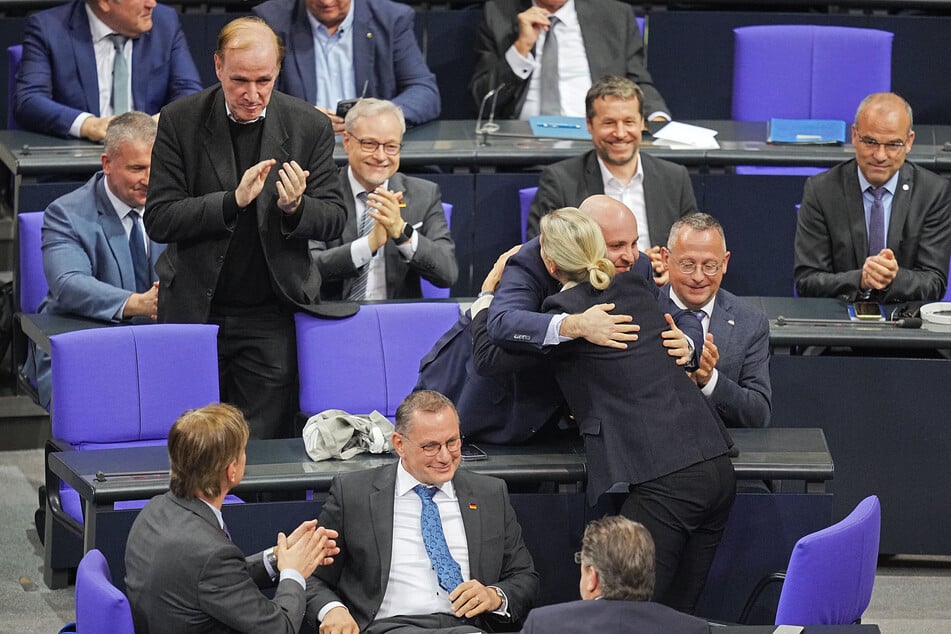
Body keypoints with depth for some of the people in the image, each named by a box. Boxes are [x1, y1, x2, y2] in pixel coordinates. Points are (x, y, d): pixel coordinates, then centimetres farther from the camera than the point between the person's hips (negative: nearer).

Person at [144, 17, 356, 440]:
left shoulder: (310, 127, -2)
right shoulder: (180, 121, -4)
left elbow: (334, 221, 2)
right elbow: (159, 220, -9)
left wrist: (295, 207, -20)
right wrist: (233, 201, -23)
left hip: (272, 318, 0)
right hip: (196, 310, 0)